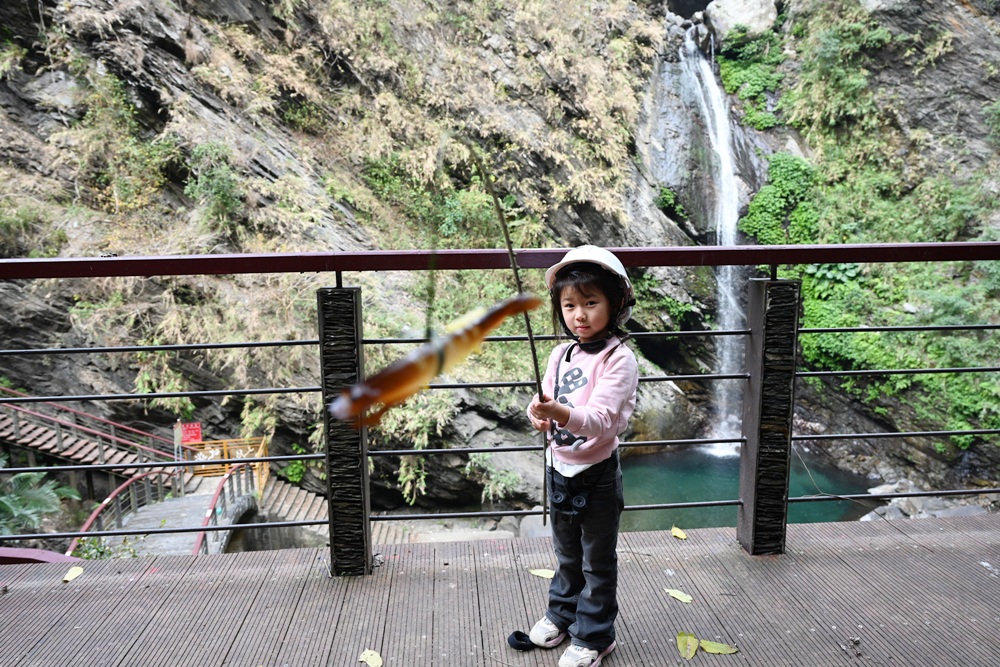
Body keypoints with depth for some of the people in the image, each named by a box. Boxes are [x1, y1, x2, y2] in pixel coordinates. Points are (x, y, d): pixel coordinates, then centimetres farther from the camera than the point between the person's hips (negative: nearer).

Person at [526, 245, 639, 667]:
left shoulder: (619, 359, -19)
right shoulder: (561, 354, 2)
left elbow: (601, 420, -27)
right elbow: (547, 403, 7)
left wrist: (561, 412, -45)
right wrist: (539, 415, -16)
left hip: (597, 474, -6)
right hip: (560, 468, 6)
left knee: (598, 561, 12)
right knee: (566, 553, 25)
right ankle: (561, 613, 45)